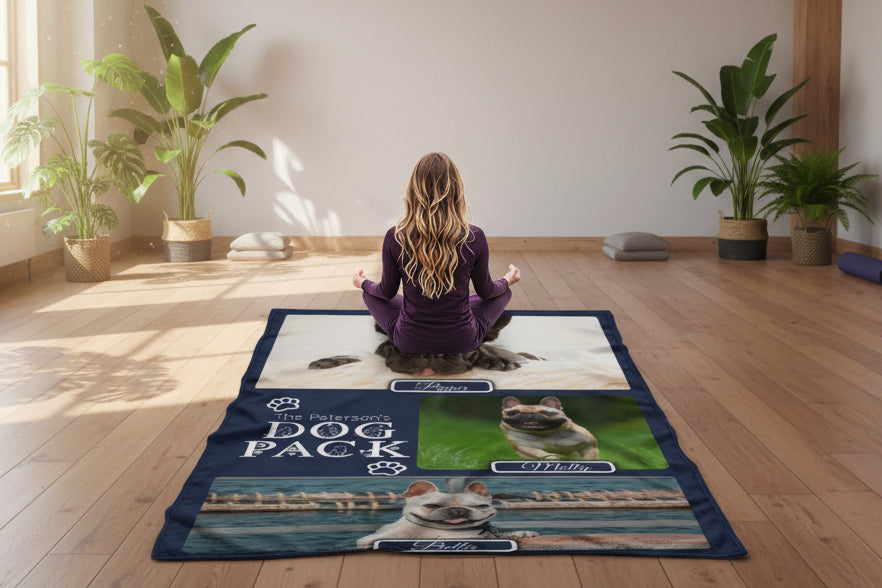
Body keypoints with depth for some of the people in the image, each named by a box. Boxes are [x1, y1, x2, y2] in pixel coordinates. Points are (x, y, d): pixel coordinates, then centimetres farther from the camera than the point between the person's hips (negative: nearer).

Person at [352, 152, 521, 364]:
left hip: (409, 342, 0)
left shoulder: (395, 238, -18)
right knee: (504, 291, 27)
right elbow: (485, 291, -2)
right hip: (463, 341, 1)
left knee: (371, 294, 29)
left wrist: (362, 283, 23)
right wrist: (507, 281, 23)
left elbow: (387, 292, -1)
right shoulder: (474, 238, -19)